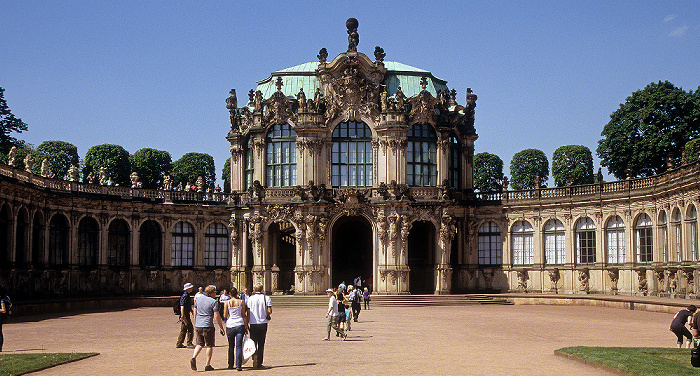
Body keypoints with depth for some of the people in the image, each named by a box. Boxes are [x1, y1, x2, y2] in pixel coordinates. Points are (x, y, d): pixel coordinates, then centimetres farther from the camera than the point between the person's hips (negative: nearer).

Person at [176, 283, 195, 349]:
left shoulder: (187, 295, 16)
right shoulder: (185, 296, -16)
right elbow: (182, 306, -24)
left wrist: (192, 312, 35)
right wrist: (182, 315, -29)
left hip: (187, 314, 10)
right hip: (185, 314, -10)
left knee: (183, 330, 12)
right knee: (190, 329, -5)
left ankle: (179, 344, 15)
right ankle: (189, 344, -1)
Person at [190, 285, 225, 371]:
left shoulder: (198, 299, 8)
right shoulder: (213, 302, -10)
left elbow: (195, 313, 15)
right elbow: (217, 316, -12)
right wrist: (221, 327, -3)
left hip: (198, 325, 5)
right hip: (208, 326, -5)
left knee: (200, 344, 17)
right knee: (210, 345, 7)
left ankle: (193, 358, -7)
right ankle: (208, 365, 9)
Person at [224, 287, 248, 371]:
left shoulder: (227, 302, -1)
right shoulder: (241, 302, 1)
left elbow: (225, 316, -2)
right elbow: (244, 315, 3)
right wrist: (246, 327, 8)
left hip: (230, 326, 0)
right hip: (240, 325, 0)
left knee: (231, 346, 14)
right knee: (239, 346, -1)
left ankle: (230, 365, 20)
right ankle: (238, 364, -12)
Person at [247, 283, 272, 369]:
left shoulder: (250, 299, -2)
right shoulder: (266, 298, -2)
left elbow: (248, 313, -3)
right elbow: (270, 311, -7)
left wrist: (246, 324, 4)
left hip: (253, 323, -1)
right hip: (263, 323, 1)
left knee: (253, 342, 4)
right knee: (261, 344, 11)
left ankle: (255, 355, -25)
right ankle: (259, 363, 14)